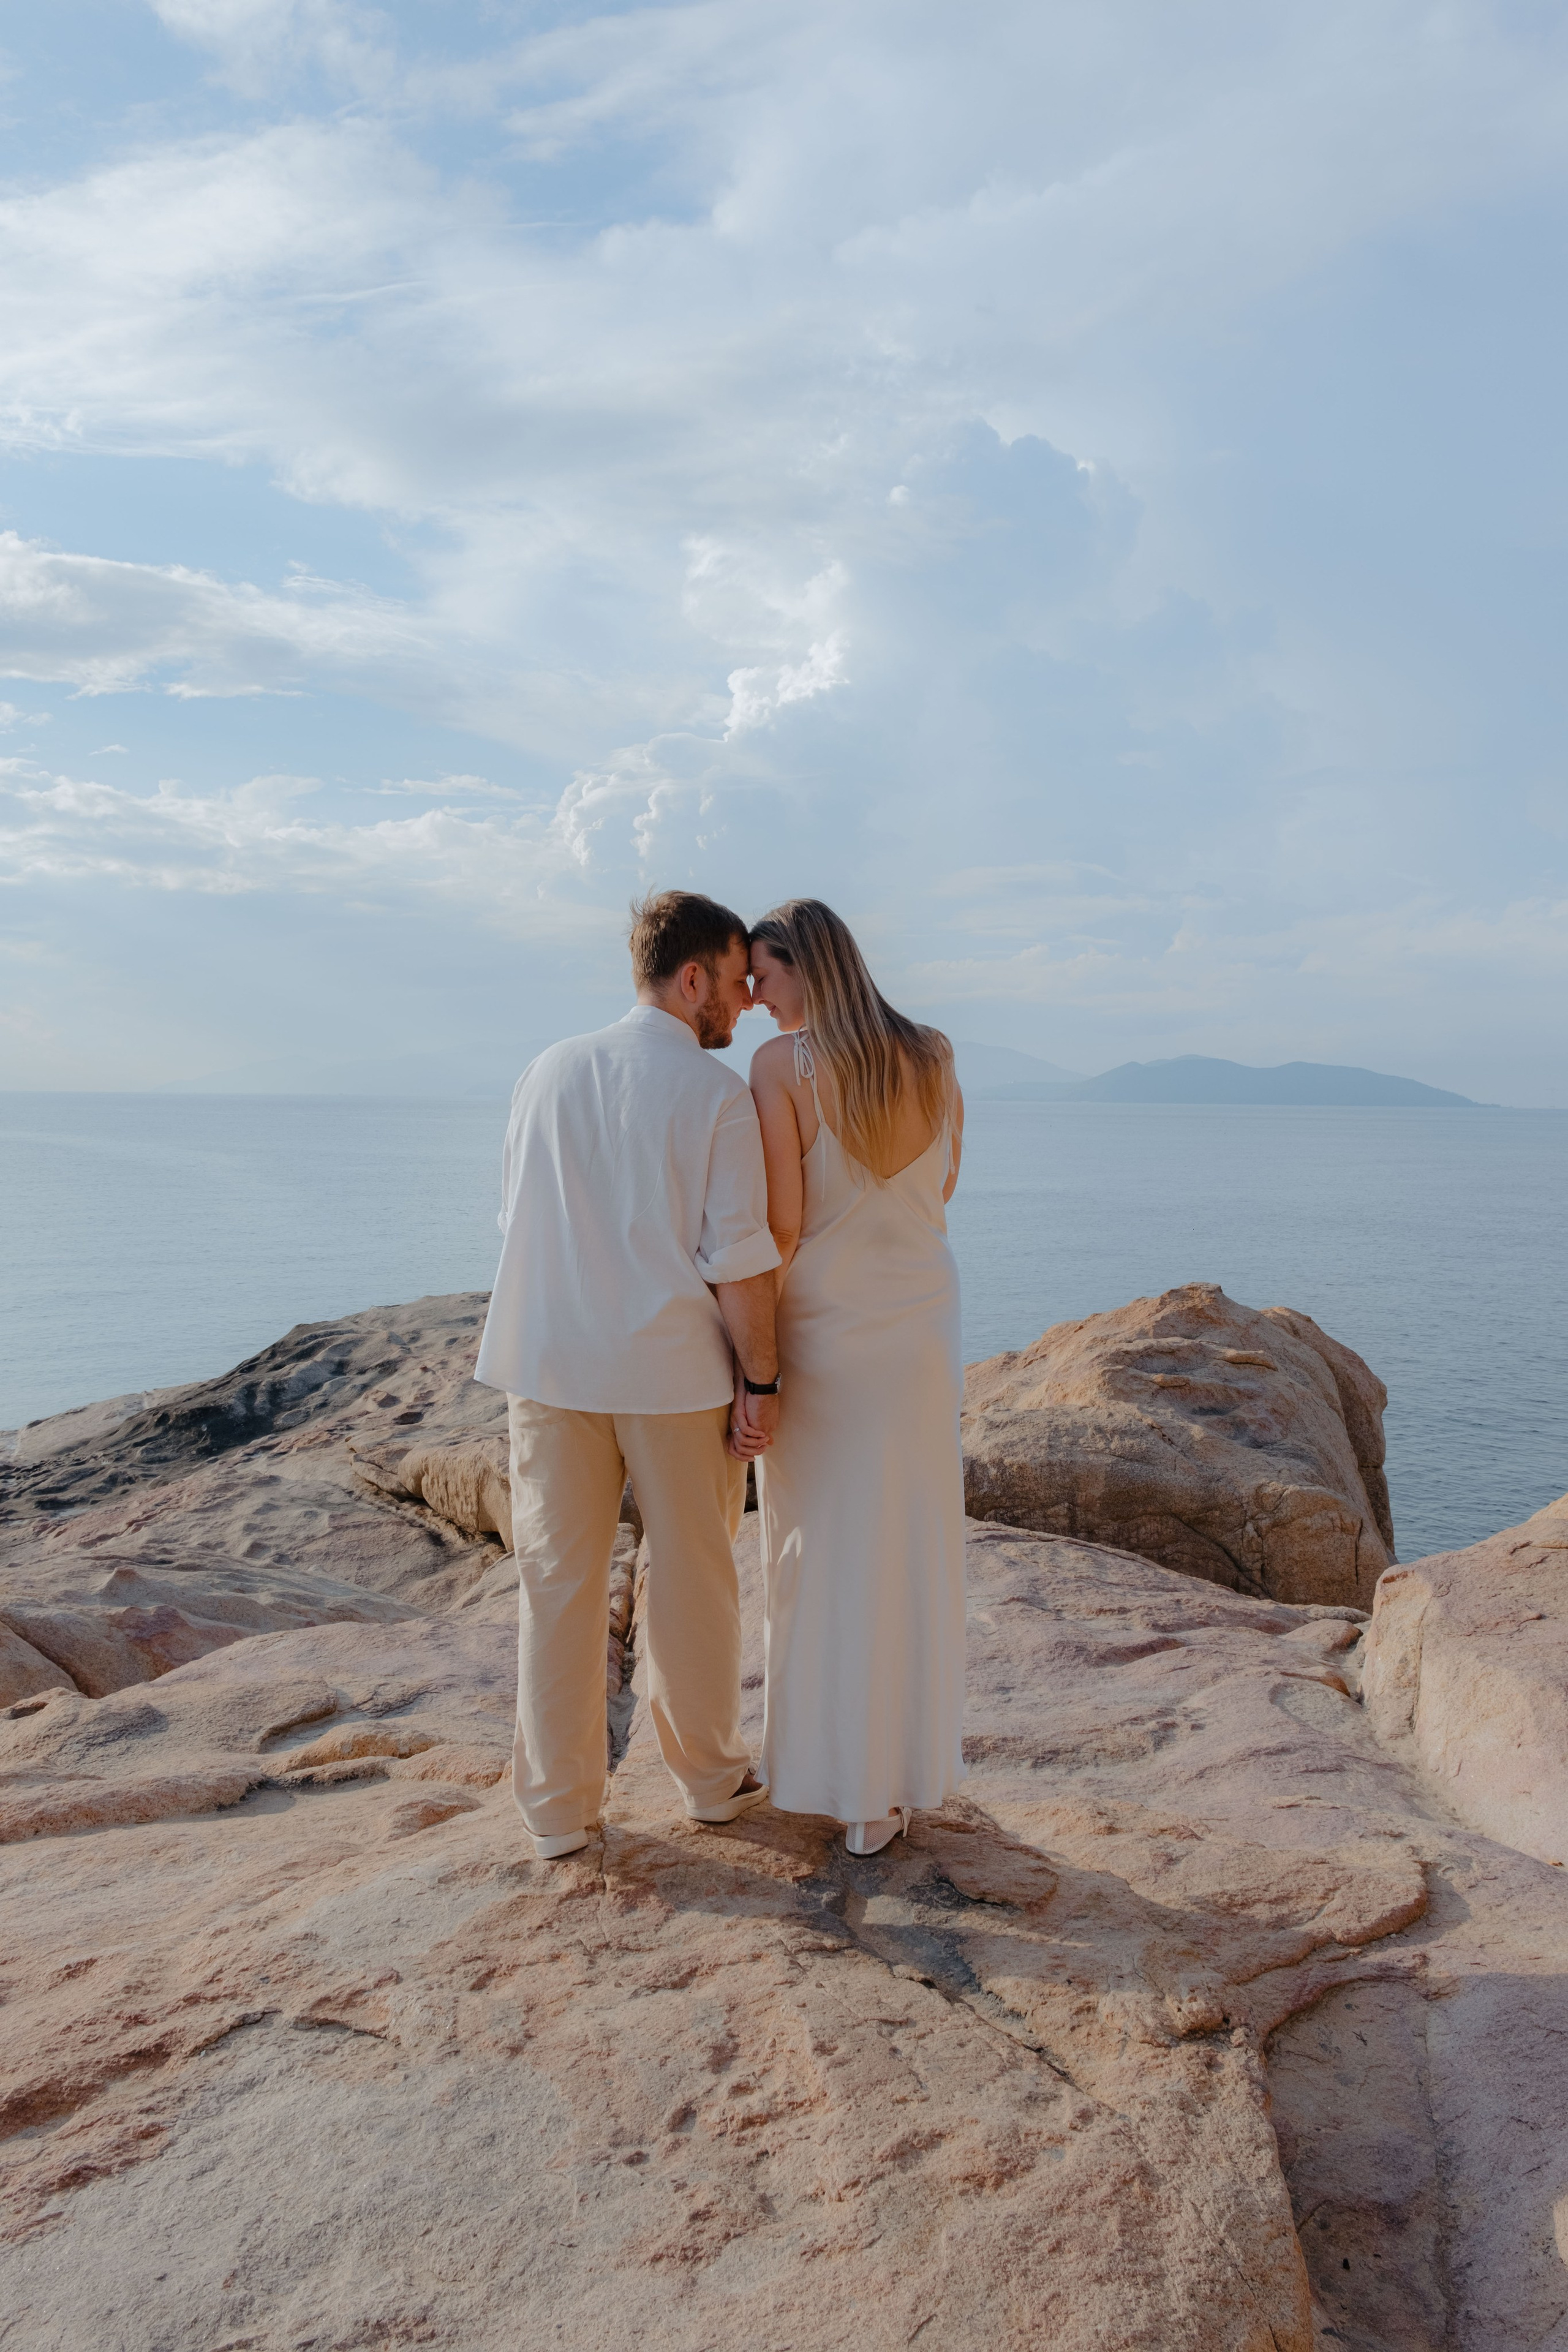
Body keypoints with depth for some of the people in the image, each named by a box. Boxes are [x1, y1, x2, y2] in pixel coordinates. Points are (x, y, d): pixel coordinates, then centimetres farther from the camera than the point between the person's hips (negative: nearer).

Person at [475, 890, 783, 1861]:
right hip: (677, 1370, -3)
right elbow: (740, 1261, -13)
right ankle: (710, 1774, 31)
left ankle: (560, 1808, 20)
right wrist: (762, 1378, -4)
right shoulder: (718, 1094, -10)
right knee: (692, 1576, 13)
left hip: (552, 1363, 4)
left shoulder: (546, 1072, 4)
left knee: (560, 1581, 10)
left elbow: (521, 1221, 10)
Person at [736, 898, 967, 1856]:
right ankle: (894, 1785, 24)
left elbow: (782, 1225, -16)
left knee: (818, 1555, 12)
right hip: (920, 1330, 4)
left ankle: (827, 1769, 26)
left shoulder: (781, 1065, -13)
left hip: (819, 1335, -3)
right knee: (907, 1553, 13)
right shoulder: (937, 1056, 0)